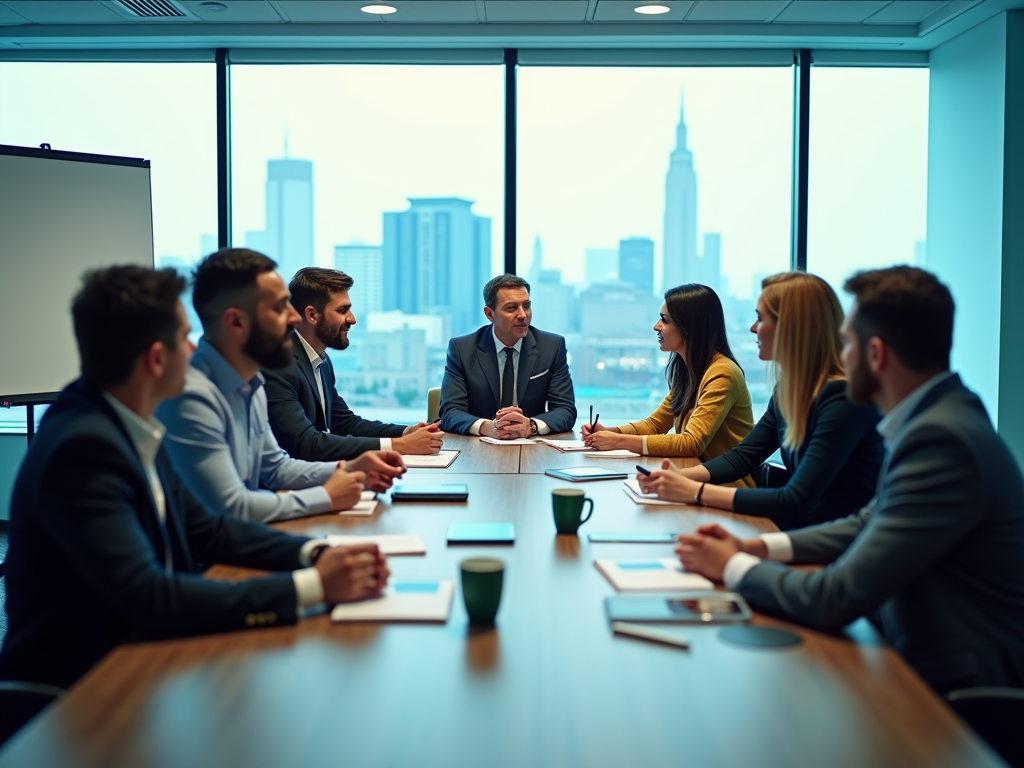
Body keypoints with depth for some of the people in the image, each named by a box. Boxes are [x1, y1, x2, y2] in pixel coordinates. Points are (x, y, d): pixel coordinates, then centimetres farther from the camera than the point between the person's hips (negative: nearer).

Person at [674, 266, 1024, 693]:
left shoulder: (943, 440, -26)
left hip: (955, 687, -8)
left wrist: (732, 566, -10)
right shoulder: (936, 417, 4)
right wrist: (756, 547, 4)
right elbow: (868, 523, 16)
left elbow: (838, 599, -26)